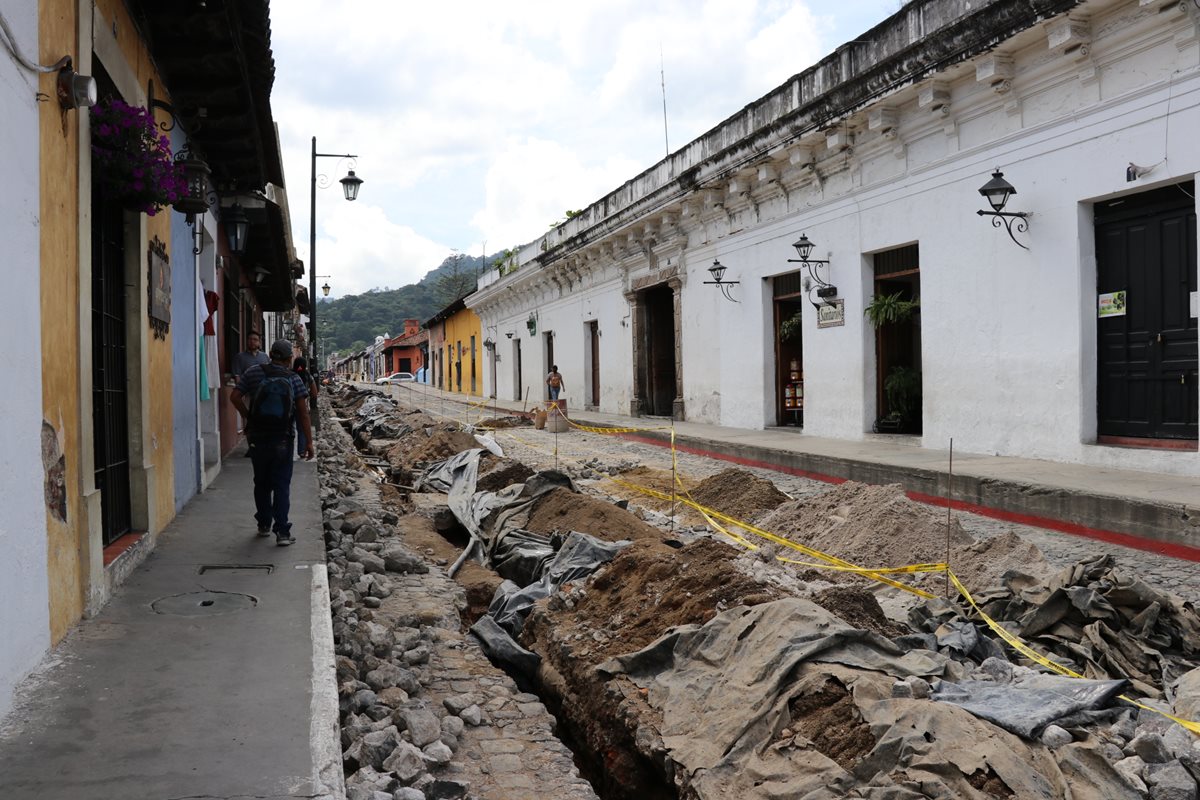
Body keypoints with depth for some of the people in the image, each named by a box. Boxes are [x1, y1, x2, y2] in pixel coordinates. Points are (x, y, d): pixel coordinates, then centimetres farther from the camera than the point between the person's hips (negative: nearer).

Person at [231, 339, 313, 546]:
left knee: (262, 484, 17)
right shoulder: (294, 379, -2)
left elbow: (236, 397, -5)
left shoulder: (253, 373, 1)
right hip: (282, 440, -1)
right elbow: (303, 413, -5)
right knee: (281, 486, 1)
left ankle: (264, 524, 27)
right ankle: (282, 531, -6)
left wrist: (248, 417, 8)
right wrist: (309, 442, -2)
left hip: (257, 438, 1)